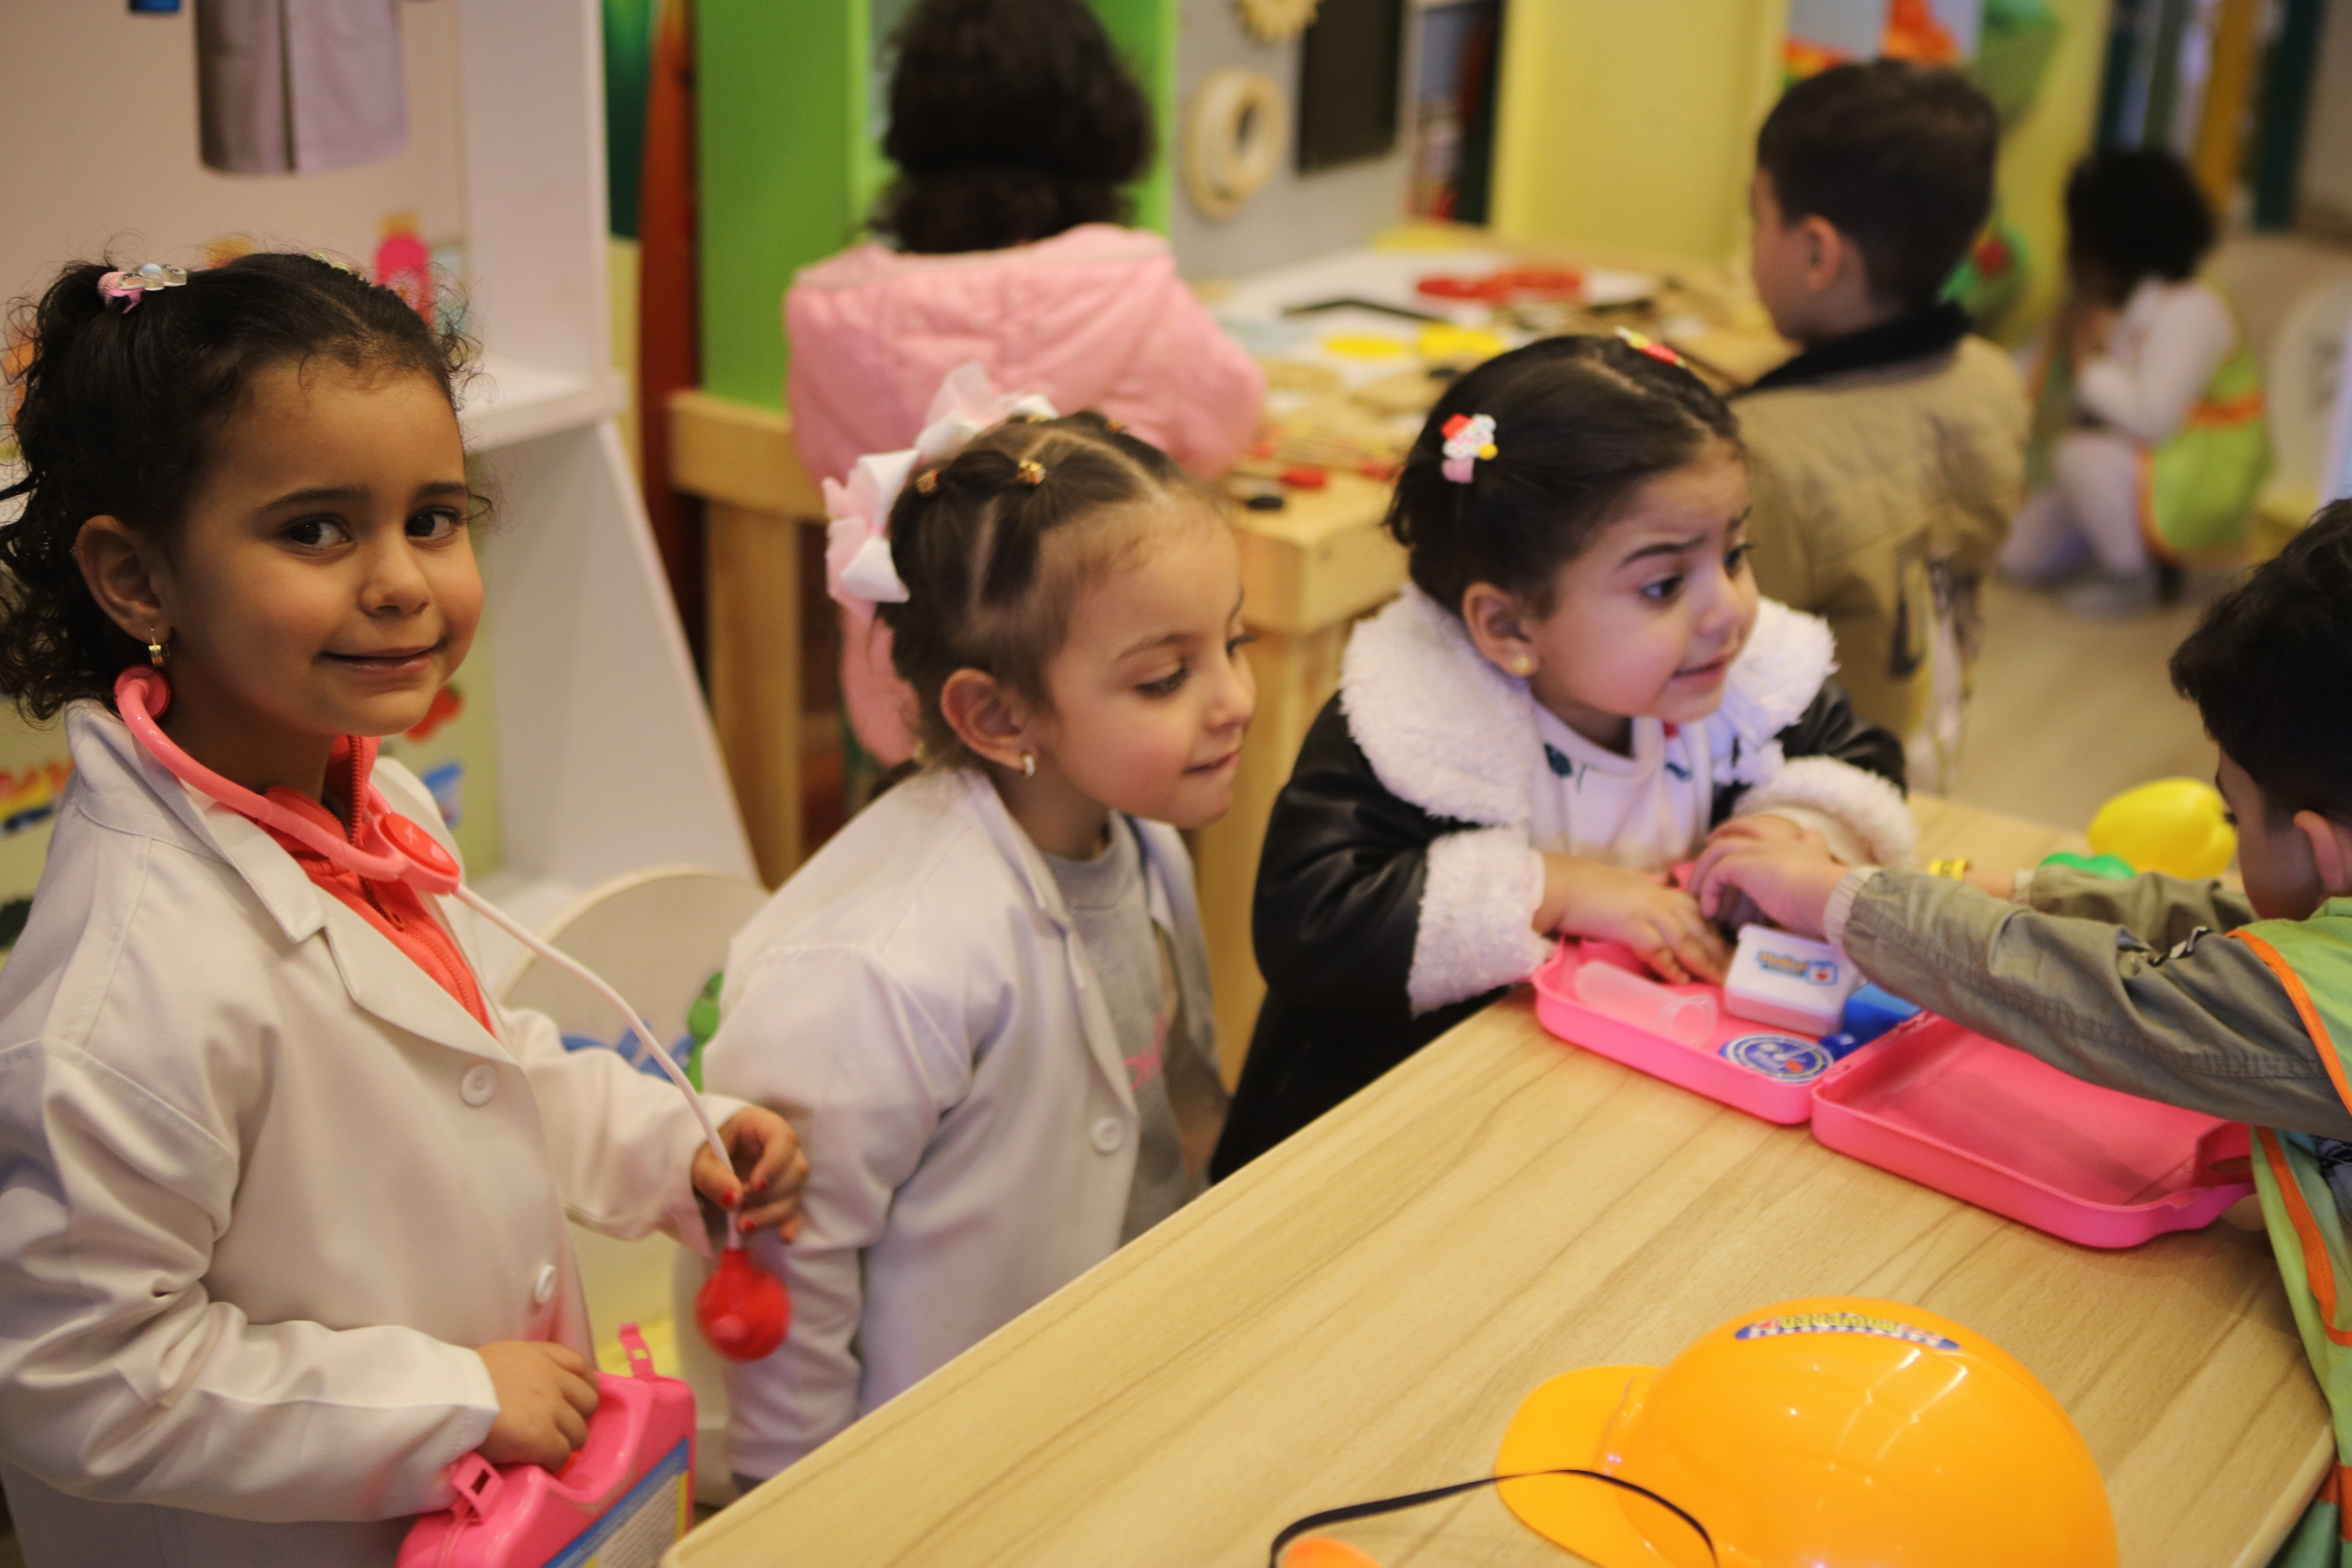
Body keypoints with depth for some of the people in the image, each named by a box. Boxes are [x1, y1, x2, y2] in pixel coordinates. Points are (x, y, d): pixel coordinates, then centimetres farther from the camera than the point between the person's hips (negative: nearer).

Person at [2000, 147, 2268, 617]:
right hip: (2126, 465, 8)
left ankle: (2132, 578, -12)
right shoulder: (2109, 302, 1)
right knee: (2020, 552, 2)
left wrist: (2088, 364, -23)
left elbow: (2150, 418, -33)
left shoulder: (2190, 311, -24)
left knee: (2082, 458, -34)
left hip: (2198, 490, -8)